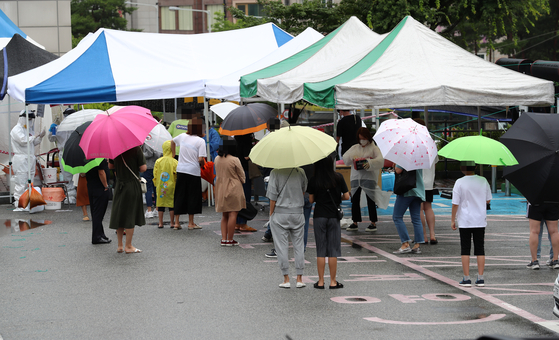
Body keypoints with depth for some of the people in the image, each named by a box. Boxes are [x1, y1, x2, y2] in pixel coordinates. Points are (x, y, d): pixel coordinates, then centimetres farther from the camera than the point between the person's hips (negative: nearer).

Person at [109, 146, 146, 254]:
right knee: (130, 216, 2)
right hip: (133, 185, -5)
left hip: (119, 185, 5)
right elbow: (143, 168, -14)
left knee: (119, 215, 12)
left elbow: (110, 166, 12)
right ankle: (128, 246, 5)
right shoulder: (136, 148, -14)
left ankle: (120, 246, 15)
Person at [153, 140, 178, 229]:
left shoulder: (158, 161, -3)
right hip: (171, 186, -2)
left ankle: (160, 223, 9)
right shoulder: (174, 162, -8)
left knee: (160, 203, 8)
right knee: (171, 203, 6)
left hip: (160, 186, 2)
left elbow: (155, 174, 2)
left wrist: (156, 184, 15)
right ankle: (172, 223, 8)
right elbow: (177, 174, -7)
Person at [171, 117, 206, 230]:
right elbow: (200, 159, -16)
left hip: (181, 170, 4)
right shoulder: (200, 141, -10)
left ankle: (176, 222, 10)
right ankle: (191, 223, 10)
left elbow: (173, 141, 25)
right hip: (193, 171, -4)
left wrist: (173, 154, 37)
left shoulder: (183, 136, 5)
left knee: (179, 196, 10)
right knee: (192, 196, 6)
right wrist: (203, 164, 5)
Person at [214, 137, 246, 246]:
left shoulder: (217, 159, 3)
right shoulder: (234, 160, -14)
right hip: (233, 189, -6)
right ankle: (229, 239, -2)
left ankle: (224, 238, 9)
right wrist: (241, 181, 16)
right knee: (232, 215, -2)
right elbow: (242, 175, -3)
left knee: (224, 215, 14)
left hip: (220, 190, 6)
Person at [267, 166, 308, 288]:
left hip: (280, 214, -3)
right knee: (298, 245, 9)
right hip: (298, 213, 3)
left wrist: (271, 214, -1)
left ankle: (286, 279, 4)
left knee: (281, 246, 3)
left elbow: (273, 196, -10)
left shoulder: (275, 172, -11)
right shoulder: (300, 172, -1)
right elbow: (304, 191, 10)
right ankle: (299, 278, 9)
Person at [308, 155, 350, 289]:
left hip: (319, 216, 0)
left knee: (321, 249, 5)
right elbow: (347, 196, -3)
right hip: (334, 216, 0)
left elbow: (311, 200, 0)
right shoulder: (338, 178, -5)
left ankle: (320, 281, 6)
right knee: (333, 249, 4)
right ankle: (333, 282, 6)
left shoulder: (313, 181, -4)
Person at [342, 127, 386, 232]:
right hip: (356, 176, 5)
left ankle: (373, 223, 5)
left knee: (370, 200, -2)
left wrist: (370, 163, -30)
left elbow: (380, 160, -14)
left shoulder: (374, 148, -1)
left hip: (369, 177, -5)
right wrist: (352, 157, -12)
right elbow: (345, 157, 9)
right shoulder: (355, 148, 14)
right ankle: (355, 223, 16)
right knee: (355, 200, 7)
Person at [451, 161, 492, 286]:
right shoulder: (483, 181, -2)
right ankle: (480, 278, 8)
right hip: (480, 221, 3)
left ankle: (466, 279, 3)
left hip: (465, 222, -3)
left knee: (465, 250, 4)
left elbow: (455, 204, -10)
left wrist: (453, 220, 0)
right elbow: (488, 200, 8)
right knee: (480, 249, 8)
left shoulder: (460, 183, -11)